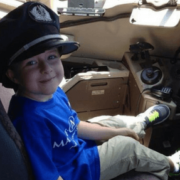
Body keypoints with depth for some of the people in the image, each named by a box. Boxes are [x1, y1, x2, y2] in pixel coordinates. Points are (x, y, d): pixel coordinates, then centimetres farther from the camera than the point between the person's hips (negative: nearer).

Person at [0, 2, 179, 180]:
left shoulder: (53, 92, -12)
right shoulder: (31, 120, -38)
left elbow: (74, 125, 2)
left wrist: (116, 132, 4)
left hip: (76, 146, 8)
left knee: (115, 121, 21)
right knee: (127, 146, 0)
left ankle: (139, 123, 55)